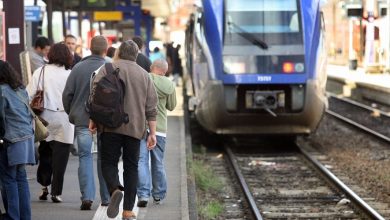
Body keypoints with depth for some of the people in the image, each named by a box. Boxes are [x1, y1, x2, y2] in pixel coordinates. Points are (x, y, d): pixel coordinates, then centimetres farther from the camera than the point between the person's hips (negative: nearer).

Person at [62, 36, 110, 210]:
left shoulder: (78, 68, -1)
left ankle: (87, 196, -6)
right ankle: (106, 198, 16)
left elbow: (67, 94, 2)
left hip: (82, 119, 1)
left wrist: (71, 114, 15)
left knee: (85, 156, 6)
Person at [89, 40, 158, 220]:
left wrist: (92, 120, 0)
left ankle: (115, 190, -25)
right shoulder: (144, 74, 14)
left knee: (109, 162, 4)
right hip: (135, 128, 3)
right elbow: (151, 107, 10)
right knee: (131, 166, 8)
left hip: (111, 125, -3)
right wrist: (152, 133, 10)